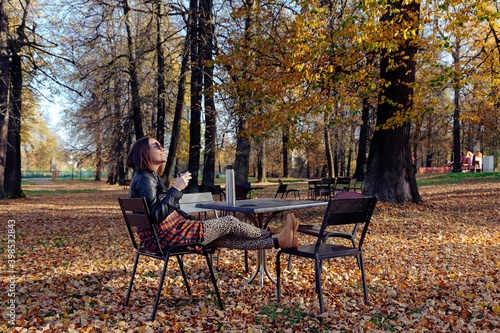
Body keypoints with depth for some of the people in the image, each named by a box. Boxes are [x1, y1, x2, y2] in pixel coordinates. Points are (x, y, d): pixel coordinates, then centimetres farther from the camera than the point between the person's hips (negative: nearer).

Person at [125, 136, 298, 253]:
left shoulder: (152, 177, 15)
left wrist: (196, 222, 17)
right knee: (229, 222, -2)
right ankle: (271, 235, 17)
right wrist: (176, 188, -27)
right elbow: (156, 216, -27)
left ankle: (279, 241, 9)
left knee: (227, 239, 6)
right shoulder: (144, 179, -18)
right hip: (164, 237, -10)